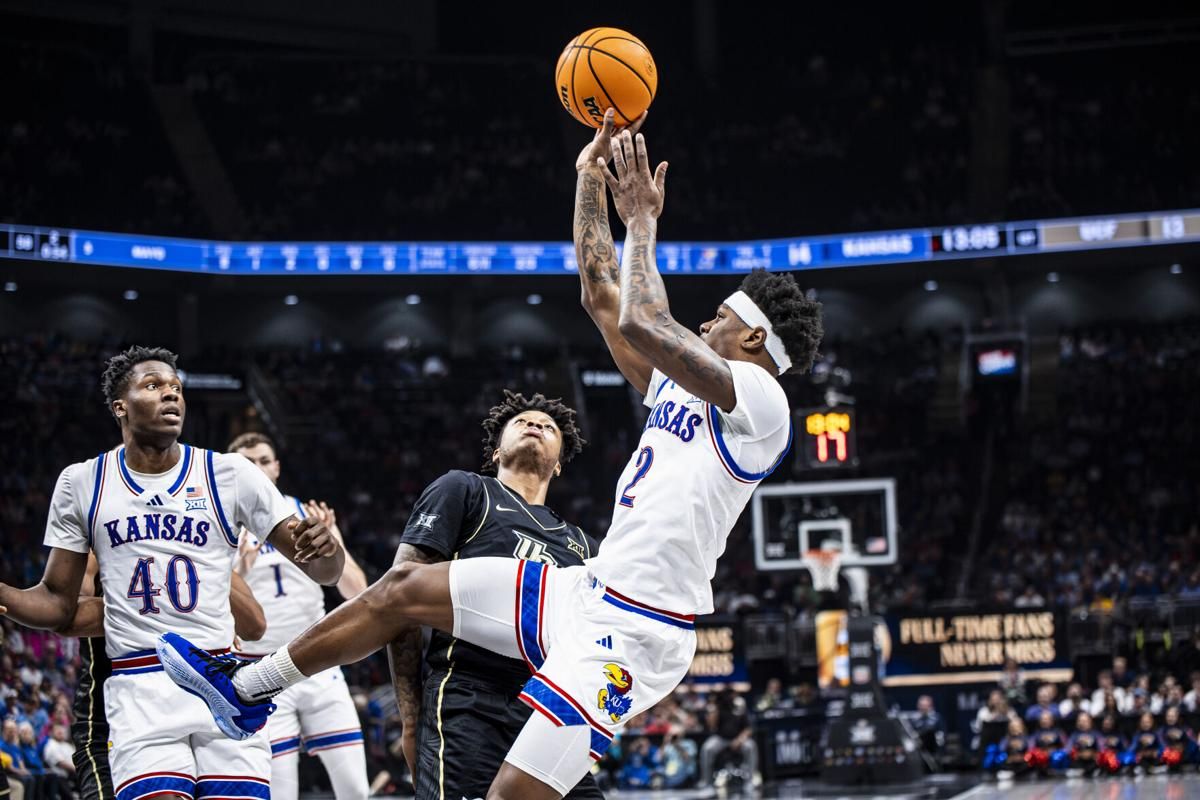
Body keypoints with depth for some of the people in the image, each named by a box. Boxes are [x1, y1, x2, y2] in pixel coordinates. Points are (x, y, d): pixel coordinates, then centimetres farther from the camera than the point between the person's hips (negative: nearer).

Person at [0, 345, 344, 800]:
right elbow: (59, 603, 11)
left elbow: (324, 572, 3)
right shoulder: (81, 484, 7)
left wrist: (323, 548, -21)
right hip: (140, 689, -1)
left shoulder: (230, 474, 4)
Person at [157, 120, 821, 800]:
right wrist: (591, 176, 20)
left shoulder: (759, 399, -12)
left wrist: (643, 218, -9)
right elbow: (603, 299, 22)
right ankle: (247, 690, 27)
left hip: (632, 636, -10)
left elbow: (640, 322, -23)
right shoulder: (681, 387, 16)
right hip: (590, 592, 10)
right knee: (405, 588, 12)